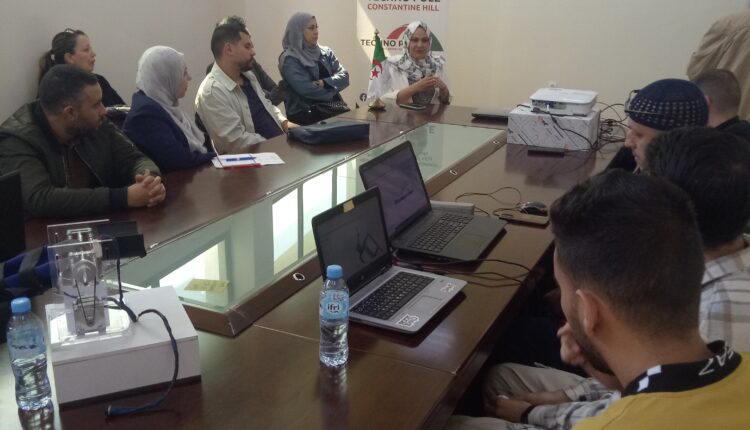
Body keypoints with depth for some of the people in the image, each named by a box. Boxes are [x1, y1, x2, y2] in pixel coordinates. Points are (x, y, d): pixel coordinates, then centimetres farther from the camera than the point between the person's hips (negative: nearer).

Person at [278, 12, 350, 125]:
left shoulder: (326, 52, 15)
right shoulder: (289, 59, -5)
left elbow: (344, 77, 4)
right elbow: (307, 89, -15)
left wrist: (324, 83, -14)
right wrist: (333, 88, -2)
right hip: (304, 113, -6)